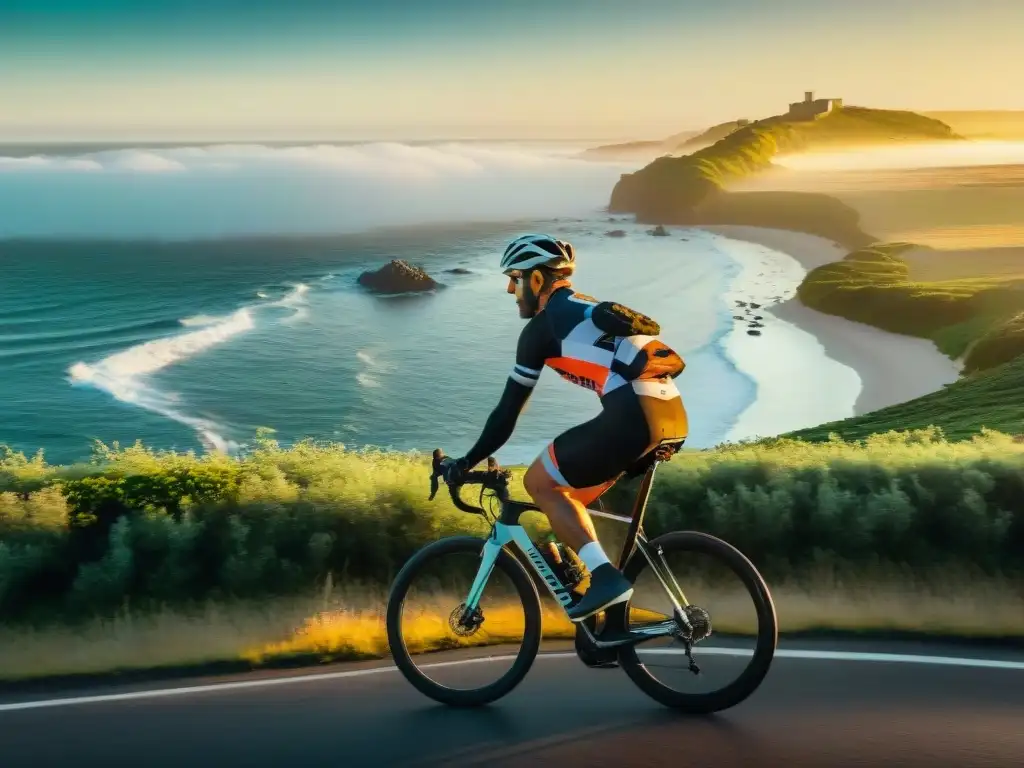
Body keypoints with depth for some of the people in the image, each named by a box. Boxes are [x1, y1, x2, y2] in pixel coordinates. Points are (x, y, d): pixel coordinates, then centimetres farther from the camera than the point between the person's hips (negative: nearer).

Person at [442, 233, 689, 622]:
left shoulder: (542, 326, 5)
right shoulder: (589, 310, 29)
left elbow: (508, 411, 6)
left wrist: (466, 463, 16)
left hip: (634, 415, -9)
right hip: (671, 415, 9)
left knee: (538, 482, 7)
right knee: (568, 492, 21)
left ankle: (605, 576, -4)